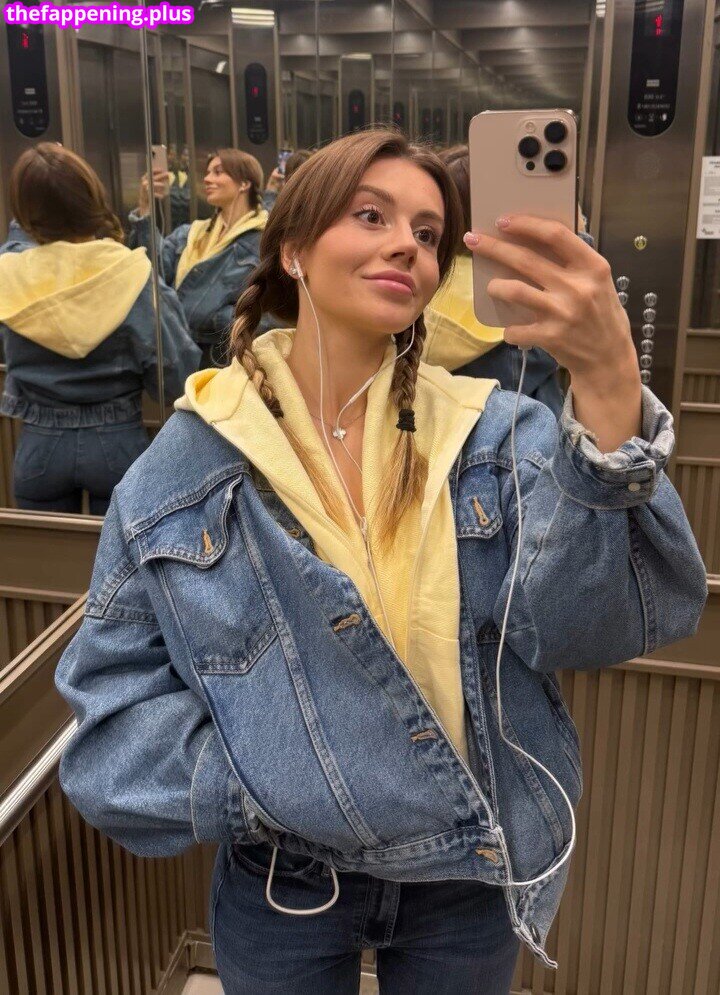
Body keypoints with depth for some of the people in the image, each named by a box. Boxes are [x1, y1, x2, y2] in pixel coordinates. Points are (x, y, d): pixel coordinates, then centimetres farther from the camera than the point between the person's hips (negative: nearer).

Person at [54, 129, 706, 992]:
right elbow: (119, 685, -4)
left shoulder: (496, 438, -10)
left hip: (473, 875, 1)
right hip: (280, 885, 0)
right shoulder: (189, 463, -9)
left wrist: (611, 388, -40)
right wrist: (261, 793, -18)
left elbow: (588, 618, -26)